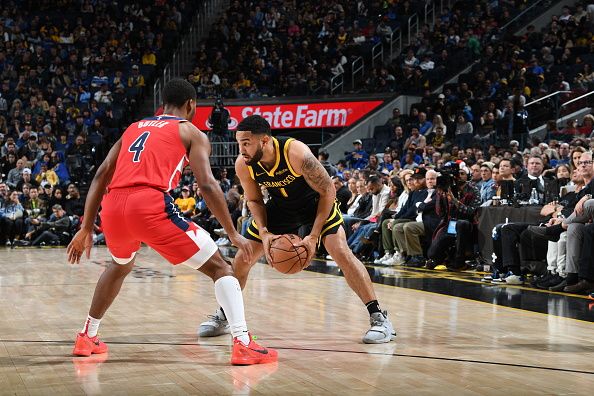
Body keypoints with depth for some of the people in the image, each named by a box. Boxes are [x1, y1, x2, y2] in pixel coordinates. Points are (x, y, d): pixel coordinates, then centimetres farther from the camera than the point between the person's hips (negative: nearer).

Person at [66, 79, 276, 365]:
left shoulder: (133, 128, 30)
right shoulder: (191, 132, 15)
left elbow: (101, 176, 23)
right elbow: (207, 184, 1)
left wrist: (86, 229, 24)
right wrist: (233, 234, 5)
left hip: (113, 208, 6)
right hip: (151, 206, -5)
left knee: (120, 266, 37)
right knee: (219, 267, 6)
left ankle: (86, 338, 40)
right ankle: (243, 344, -9)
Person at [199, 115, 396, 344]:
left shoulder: (296, 153, -36)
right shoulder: (242, 165, -23)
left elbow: (328, 191, -25)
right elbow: (254, 200, -4)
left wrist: (314, 236, -28)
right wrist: (264, 233, -20)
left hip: (317, 201, -4)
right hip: (280, 205, 5)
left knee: (341, 252, -22)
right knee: (242, 259, 1)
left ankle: (379, 318, -14)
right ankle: (223, 316, 22)